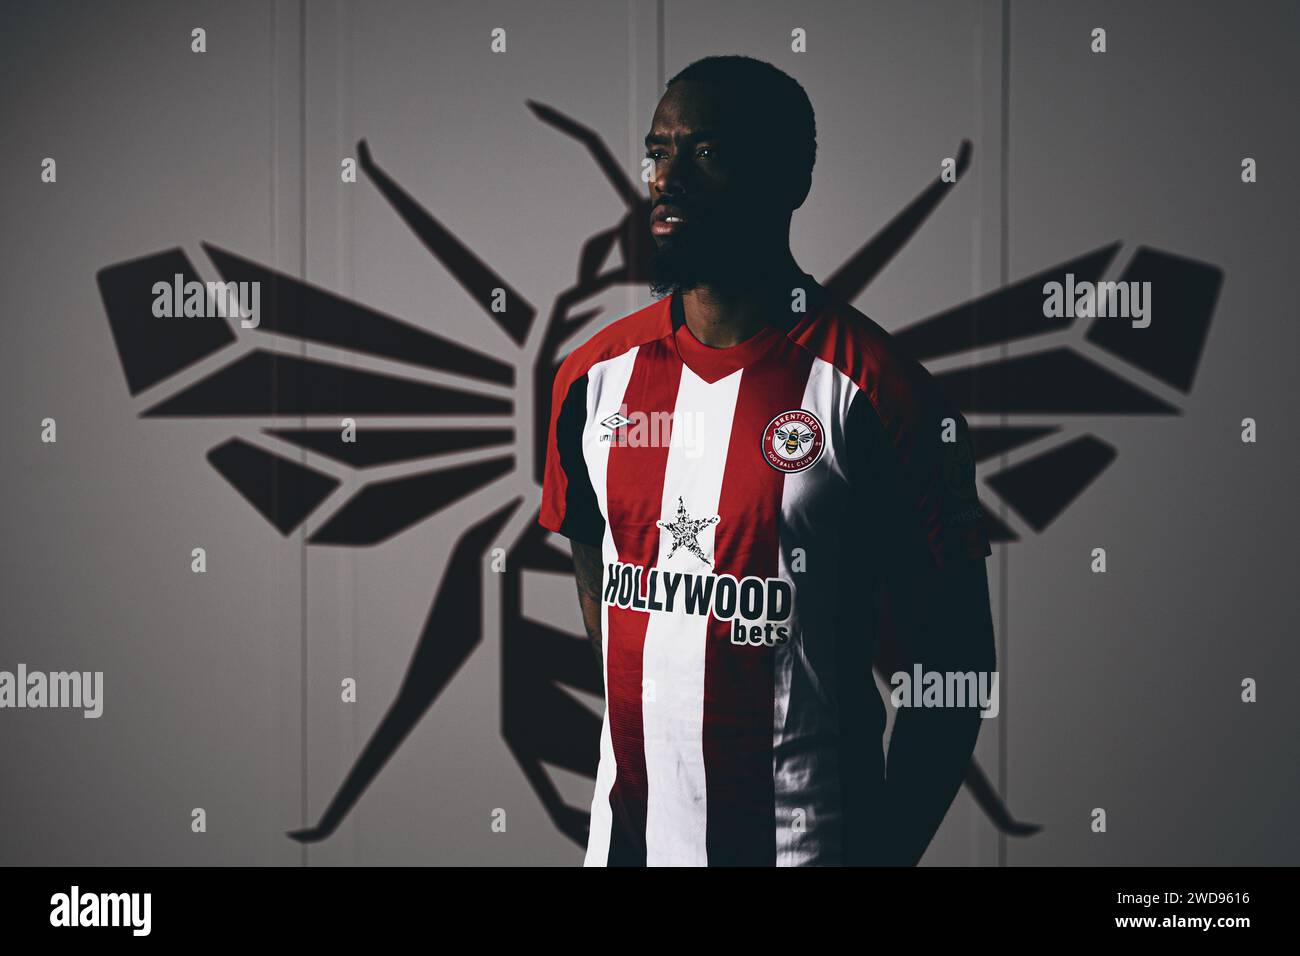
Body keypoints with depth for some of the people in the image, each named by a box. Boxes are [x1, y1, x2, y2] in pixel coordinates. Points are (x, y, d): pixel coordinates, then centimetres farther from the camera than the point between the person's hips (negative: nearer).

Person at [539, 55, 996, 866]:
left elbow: (955, 667, -10)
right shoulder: (595, 375, 1)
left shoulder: (878, 394, -13)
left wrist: (887, 851, -13)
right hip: (628, 835, 4)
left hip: (810, 837, -4)